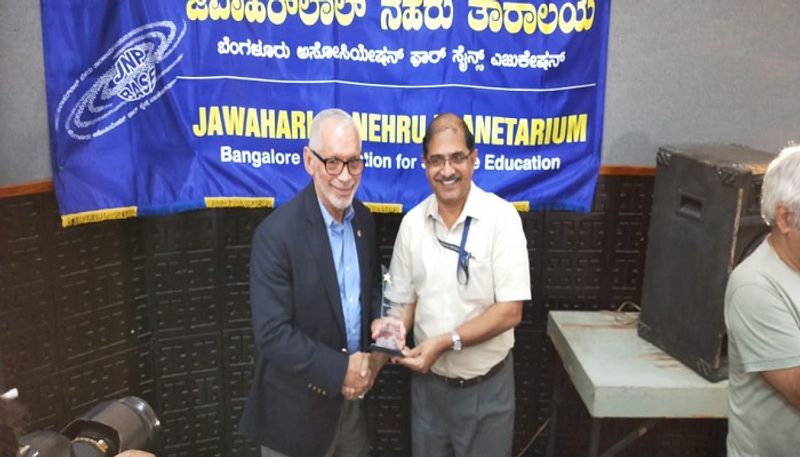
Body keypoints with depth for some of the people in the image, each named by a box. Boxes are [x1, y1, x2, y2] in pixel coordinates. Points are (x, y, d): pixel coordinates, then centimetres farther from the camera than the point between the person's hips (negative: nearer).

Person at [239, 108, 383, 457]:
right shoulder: (277, 233, -21)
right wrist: (339, 370, -20)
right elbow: (272, 333, -23)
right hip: (298, 408, -5)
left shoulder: (364, 219, 0)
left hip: (353, 395, 6)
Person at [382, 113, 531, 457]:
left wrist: (445, 342, -22)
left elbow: (509, 311, -16)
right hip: (428, 382, 3)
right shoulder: (412, 222, -2)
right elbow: (406, 301, 5)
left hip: (486, 387, -3)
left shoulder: (501, 217, -14)